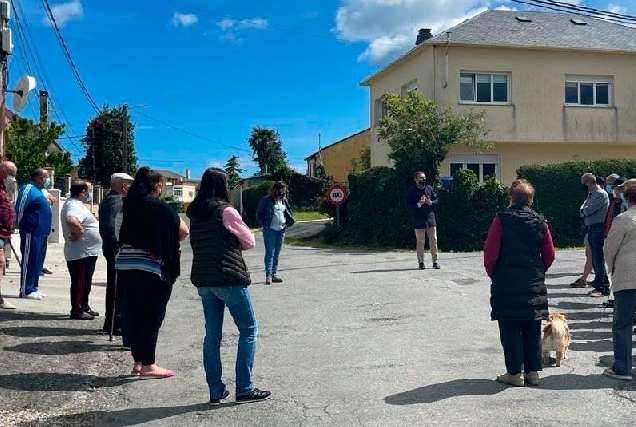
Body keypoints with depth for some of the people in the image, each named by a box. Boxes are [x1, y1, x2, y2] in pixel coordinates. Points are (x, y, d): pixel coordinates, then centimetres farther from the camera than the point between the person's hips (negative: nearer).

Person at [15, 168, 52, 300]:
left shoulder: (38, 191, 19)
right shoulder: (28, 189, -10)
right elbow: (19, 208, -15)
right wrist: (20, 225, -12)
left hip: (41, 233, 10)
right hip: (32, 233, -10)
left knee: (38, 262, 13)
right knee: (29, 261, -6)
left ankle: (33, 288, 21)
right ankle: (26, 290, -2)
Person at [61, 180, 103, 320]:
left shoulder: (76, 204, 14)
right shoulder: (74, 206, -20)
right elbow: (71, 220, -41)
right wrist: (79, 231, -25)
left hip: (88, 251, 11)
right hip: (81, 252, -11)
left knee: (85, 282, 19)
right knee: (80, 282, -3)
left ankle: (84, 307, 30)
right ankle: (77, 310, 5)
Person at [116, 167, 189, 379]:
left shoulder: (130, 206, 8)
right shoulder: (161, 208, -10)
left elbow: (123, 235, 12)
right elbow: (183, 230, -6)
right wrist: (171, 244, 13)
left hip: (125, 264, 6)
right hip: (150, 268, -6)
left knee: (134, 314, 12)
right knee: (152, 315, 1)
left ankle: (138, 361, 20)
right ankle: (148, 365, 5)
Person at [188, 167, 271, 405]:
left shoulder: (194, 213, 8)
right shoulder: (225, 210, -11)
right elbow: (249, 242, -4)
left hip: (203, 280, 7)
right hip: (229, 278, -7)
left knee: (212, 334, 11)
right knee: (248, 330, 4)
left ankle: (216, 391, 15)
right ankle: (244, 389, 3)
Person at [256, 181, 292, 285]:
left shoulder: (284, 200, 10)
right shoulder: (266, 199, -6)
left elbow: (289, 211, 23)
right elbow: (259, 214, -4)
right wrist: (265, 225, -10)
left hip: (281, 230, 6)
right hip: (270, 230, -6)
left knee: (277, 254, 10)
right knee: (270, 253, -8)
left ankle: (274, 274, 16)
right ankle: (268, 275, -8)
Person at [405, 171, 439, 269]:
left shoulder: (429, 188, 8)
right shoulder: (412, 191, -2)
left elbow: (437, 200, 12)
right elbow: (408, 204, -4)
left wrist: (430, 202, -7)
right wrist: (419, 204, -16)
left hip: (430, 218, 3)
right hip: (419, 220, -3)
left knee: (433, 240, 4)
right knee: (420, 242, 2)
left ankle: (435, 261, 12)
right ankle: (421, 262, 11)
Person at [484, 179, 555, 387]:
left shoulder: (502, 220, -8)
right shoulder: (540, 222, 3)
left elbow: (490, 253, -10)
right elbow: (549, 255, 7)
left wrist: (493, 274, 6)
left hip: (506, 282, -4)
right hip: (534, 284, 4)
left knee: (510, 329, 4)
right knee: (532, 329, 12)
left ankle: (515, 372, 6)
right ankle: (533, 371, 17)